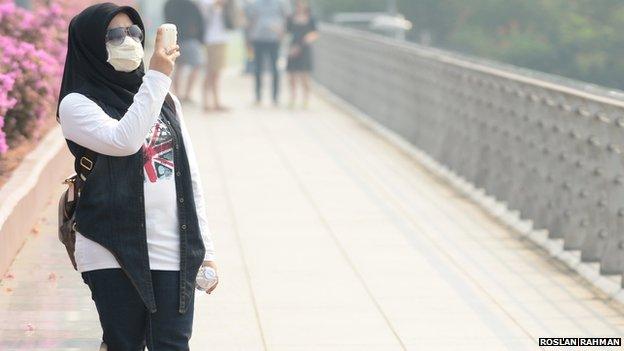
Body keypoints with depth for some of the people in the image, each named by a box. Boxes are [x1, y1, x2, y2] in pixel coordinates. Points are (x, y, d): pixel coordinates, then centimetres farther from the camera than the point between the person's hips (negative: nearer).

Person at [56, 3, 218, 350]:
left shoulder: (165, 100, 16)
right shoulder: (77, 104, 0)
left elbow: (190, 177, 16)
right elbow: (123, 140, -20)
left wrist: (204, 249, 12)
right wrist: (156, 78, -17)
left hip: (175, 254, 4)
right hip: (115, 256, -4)